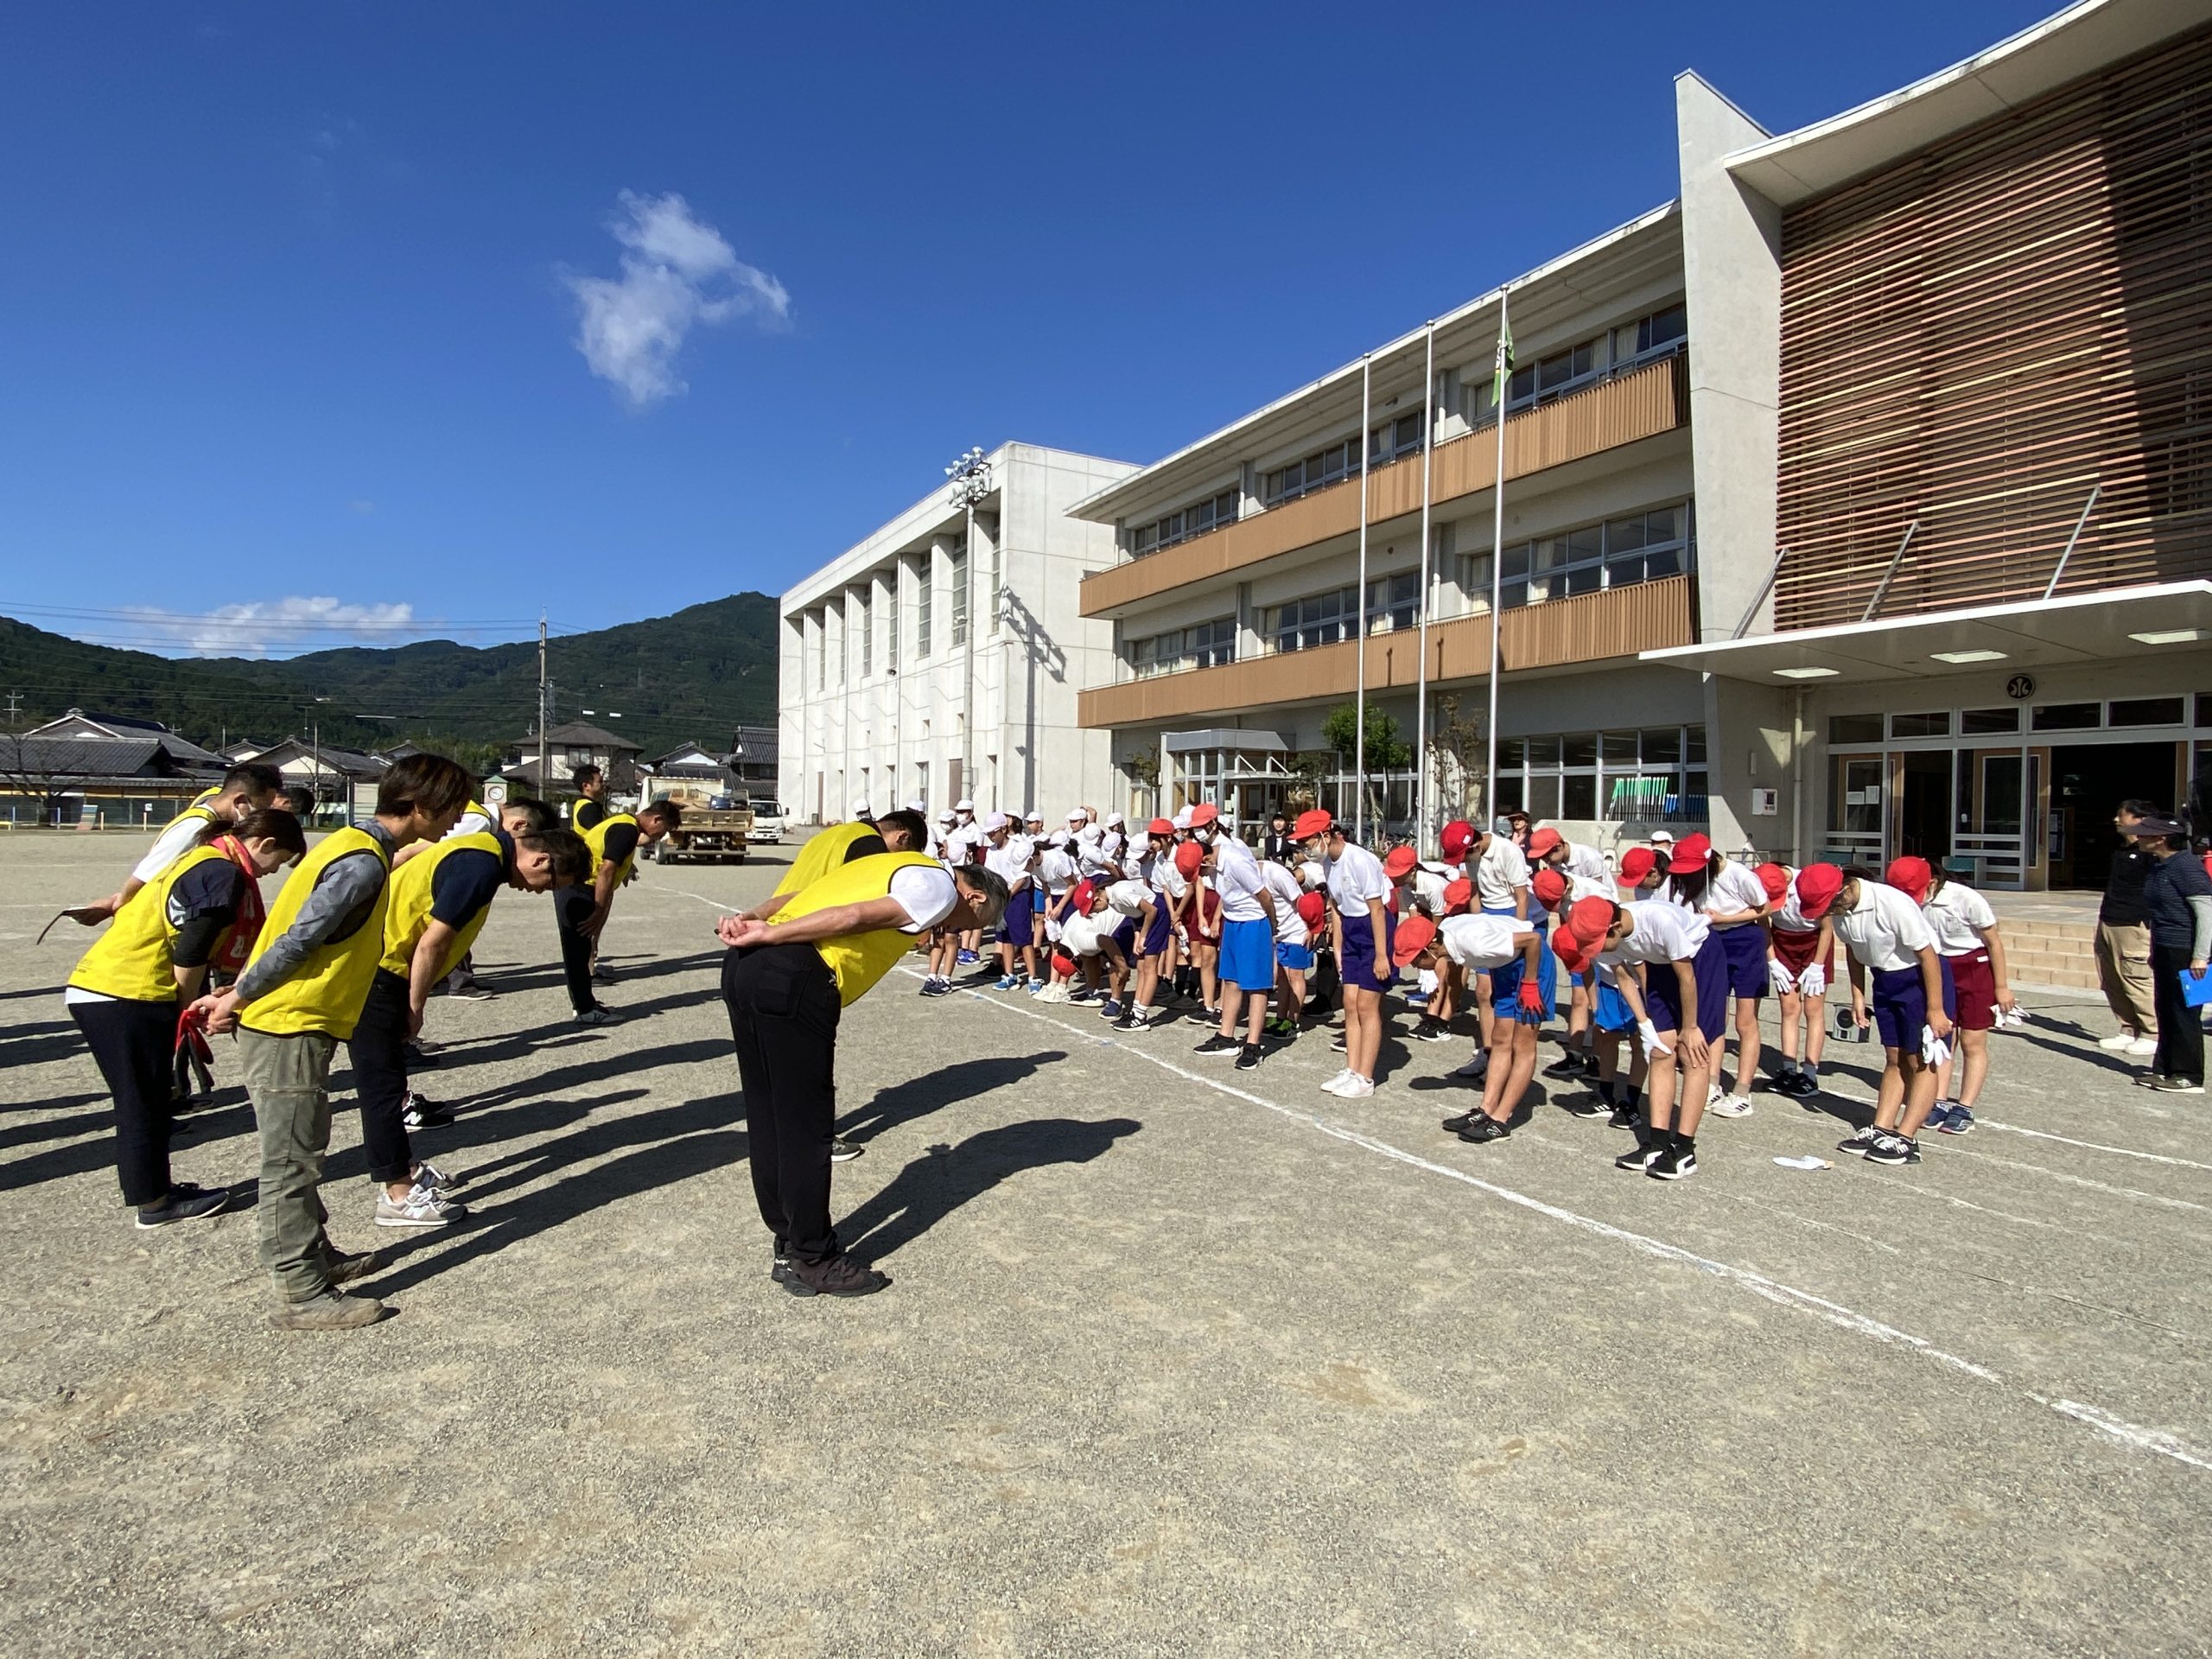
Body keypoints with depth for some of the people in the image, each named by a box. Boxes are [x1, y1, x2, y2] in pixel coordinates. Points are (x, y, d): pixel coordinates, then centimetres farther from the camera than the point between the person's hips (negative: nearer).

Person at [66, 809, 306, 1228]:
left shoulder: (202, 859, 17)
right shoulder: (225, 874, -13)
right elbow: (190, 954, -16)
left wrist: (193, 1000, 15)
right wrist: (189, 1005, -1)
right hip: (128, 997, -10)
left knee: (146, 1100, 19)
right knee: (145, 1103, 3)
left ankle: (154, 1188, 30)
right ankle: (154, 1203, 14)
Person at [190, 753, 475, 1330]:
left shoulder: (358, 845, 10)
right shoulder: (363, 863, -22)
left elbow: (293, 930, 14)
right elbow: (296, 942, -22)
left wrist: (238, 995, 15)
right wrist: (236, 1000, -11)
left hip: (294, 1025, 10)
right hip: (288, 1028, -10)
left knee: (302, 1153, 19)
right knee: (291, 1163, -1)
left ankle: (313, 1255, 33)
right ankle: (302, 1295, 7)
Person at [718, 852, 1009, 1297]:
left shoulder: (902, 868, 29)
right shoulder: (940, 887, 1)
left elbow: (799, 899, 18)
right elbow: (855, 918, -12)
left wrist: (749, 921, 6)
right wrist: (767, 935, -12)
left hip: (745, 967, 9)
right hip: (793, 982, -9)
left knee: (768, 1121, 17)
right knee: (807, 1129, 3)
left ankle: (789, 1246, 30)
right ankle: (813, 1261, 17)